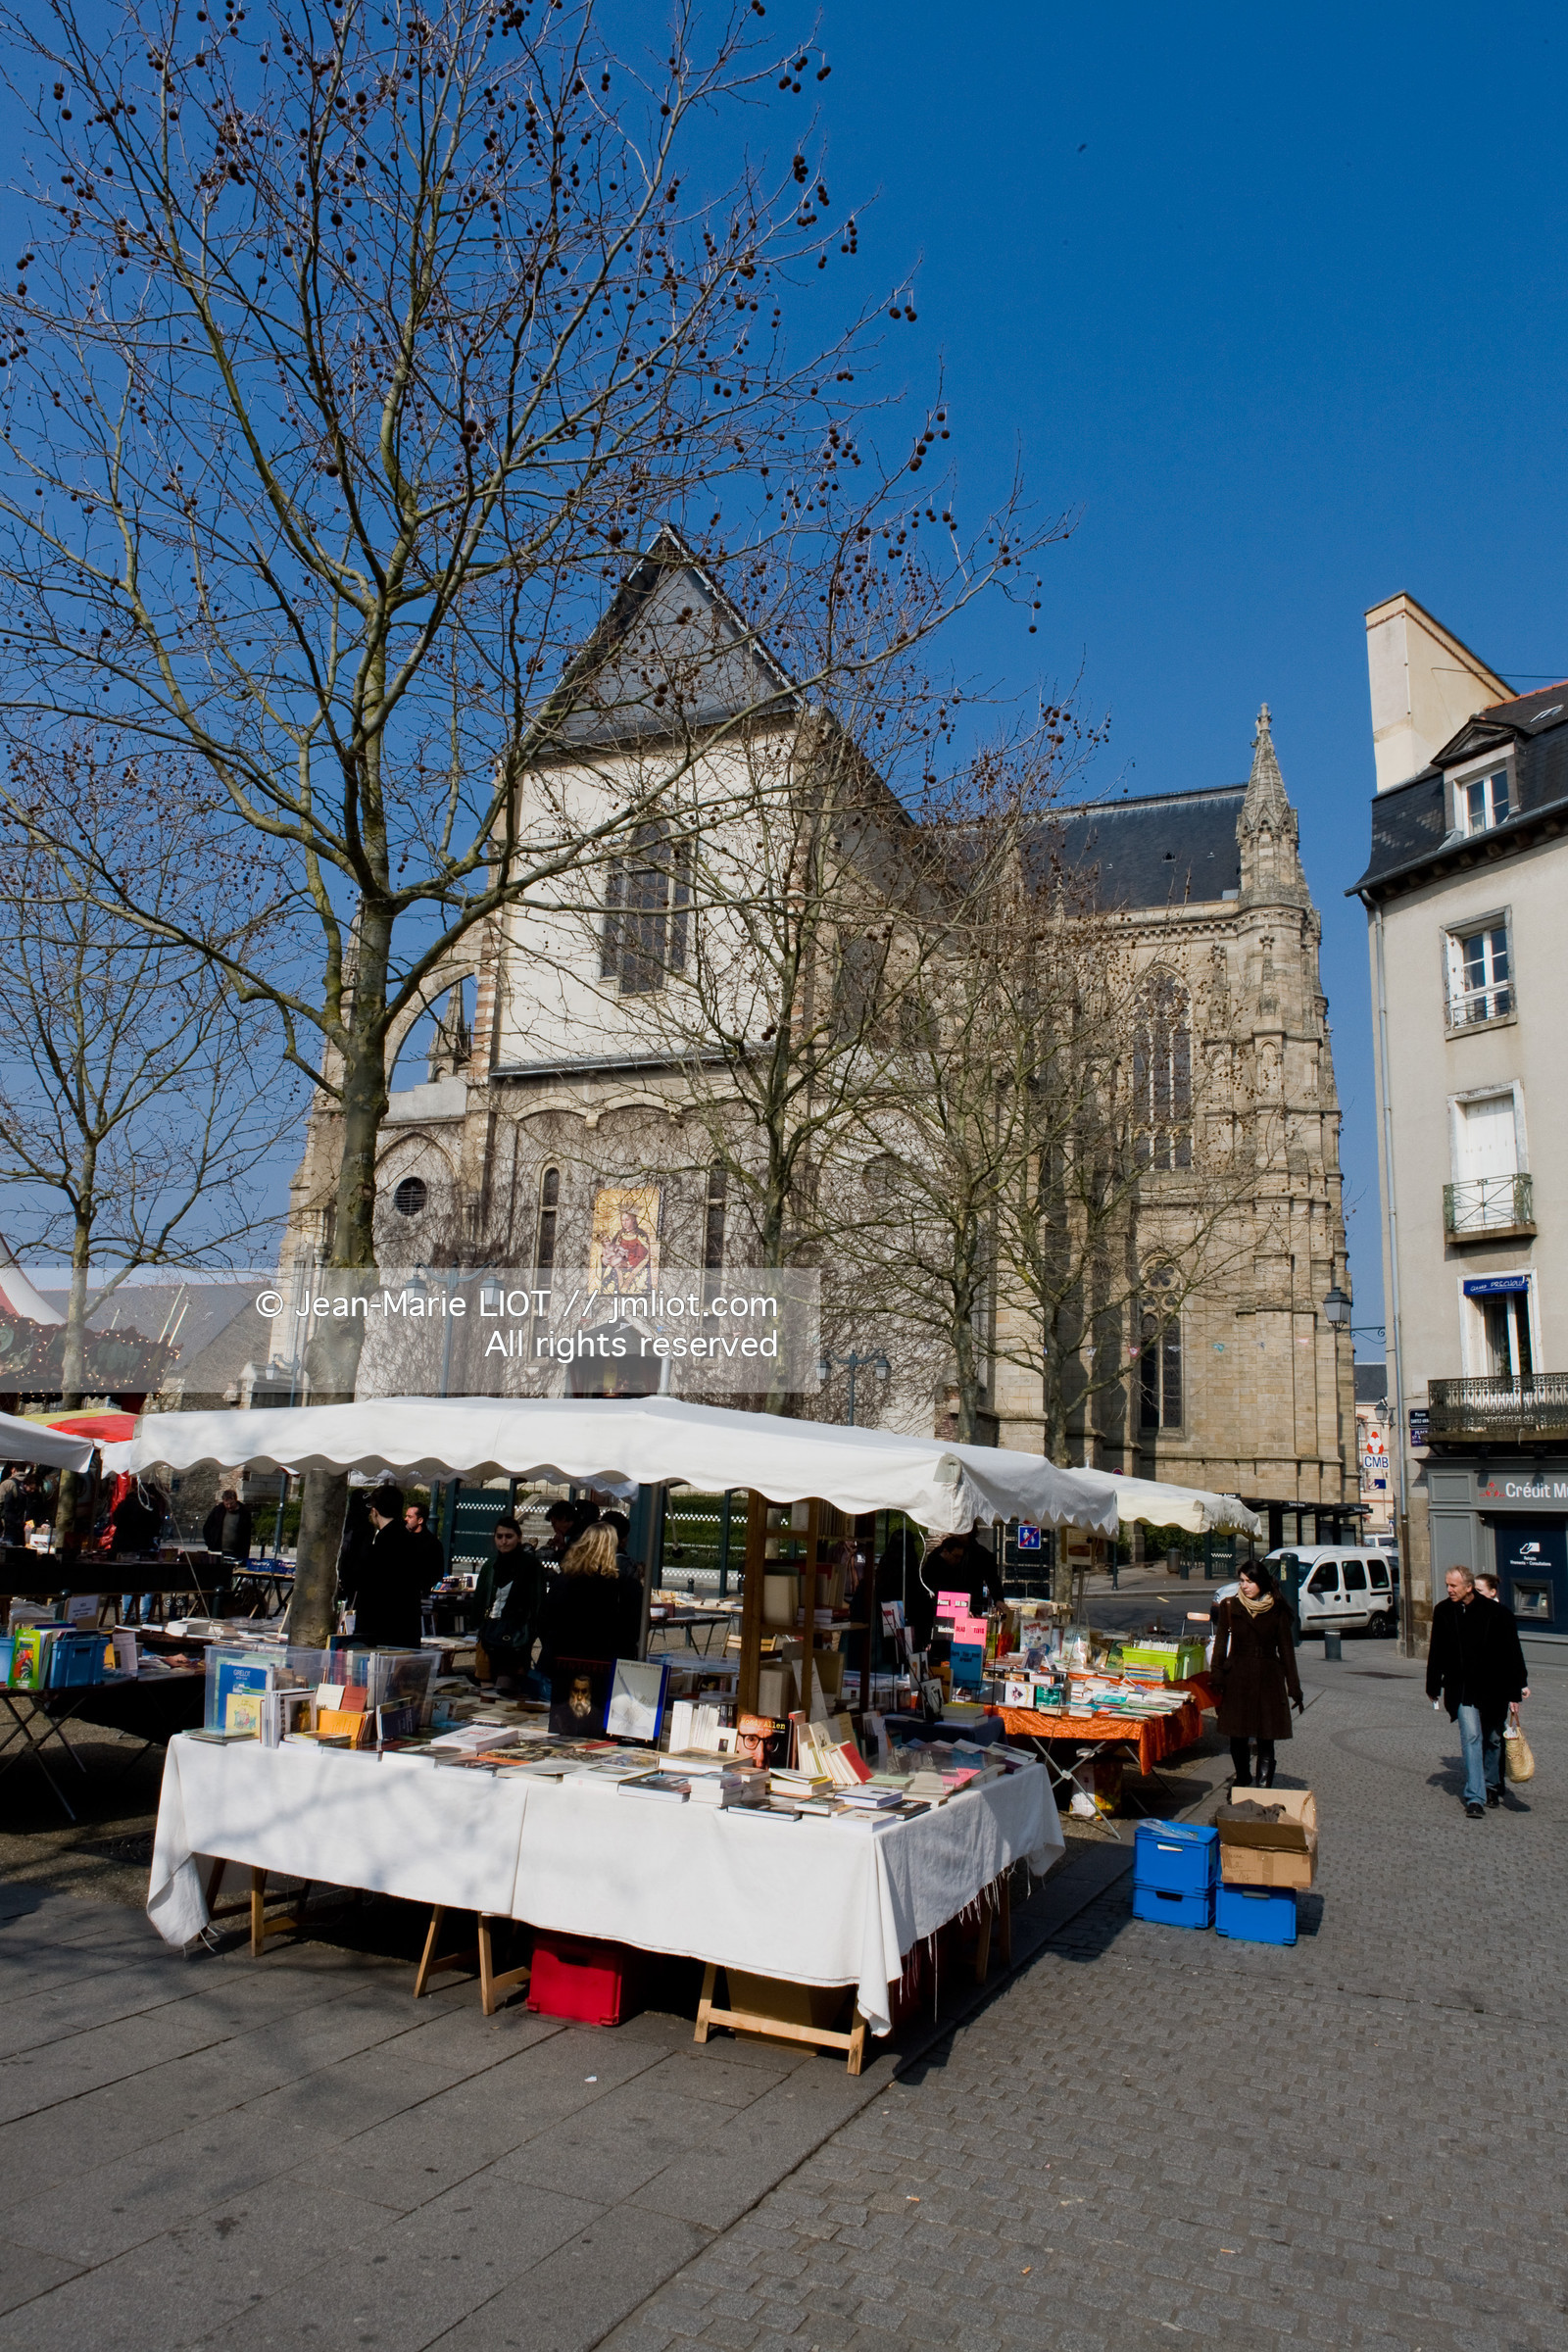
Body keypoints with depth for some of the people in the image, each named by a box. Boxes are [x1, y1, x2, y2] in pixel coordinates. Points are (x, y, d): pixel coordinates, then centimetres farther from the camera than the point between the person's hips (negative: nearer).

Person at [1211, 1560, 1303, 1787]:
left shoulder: (1277, 1610, 1)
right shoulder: (1229, 1607, 2)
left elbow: (1286, 1649, 5)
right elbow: (1220, 1645, 3)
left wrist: (1294, 1687, 3)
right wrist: (1216, 1681, -6)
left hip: (1268, 1679, -1)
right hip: (1237, 1678, 1)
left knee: (1266, 1739, -2)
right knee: (1237, 1737, 6)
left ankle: (1264, 1789, 6)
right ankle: (1242, 1782, 27)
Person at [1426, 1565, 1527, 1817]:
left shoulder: (1497, 1613, -12)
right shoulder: (1443, 1612, -3)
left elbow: (1513, 1655, -6)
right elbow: (1436, 1652, 8)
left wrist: (1515, 1692, -8)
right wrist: (1433, 1687, 13)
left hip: (1493, 1689, -1)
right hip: (1462, 1690, 1)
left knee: (1494, 1739, 14)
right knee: (1471, 1737, -10)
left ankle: (1492, 1786, 36)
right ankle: (1475, 1798, -12)